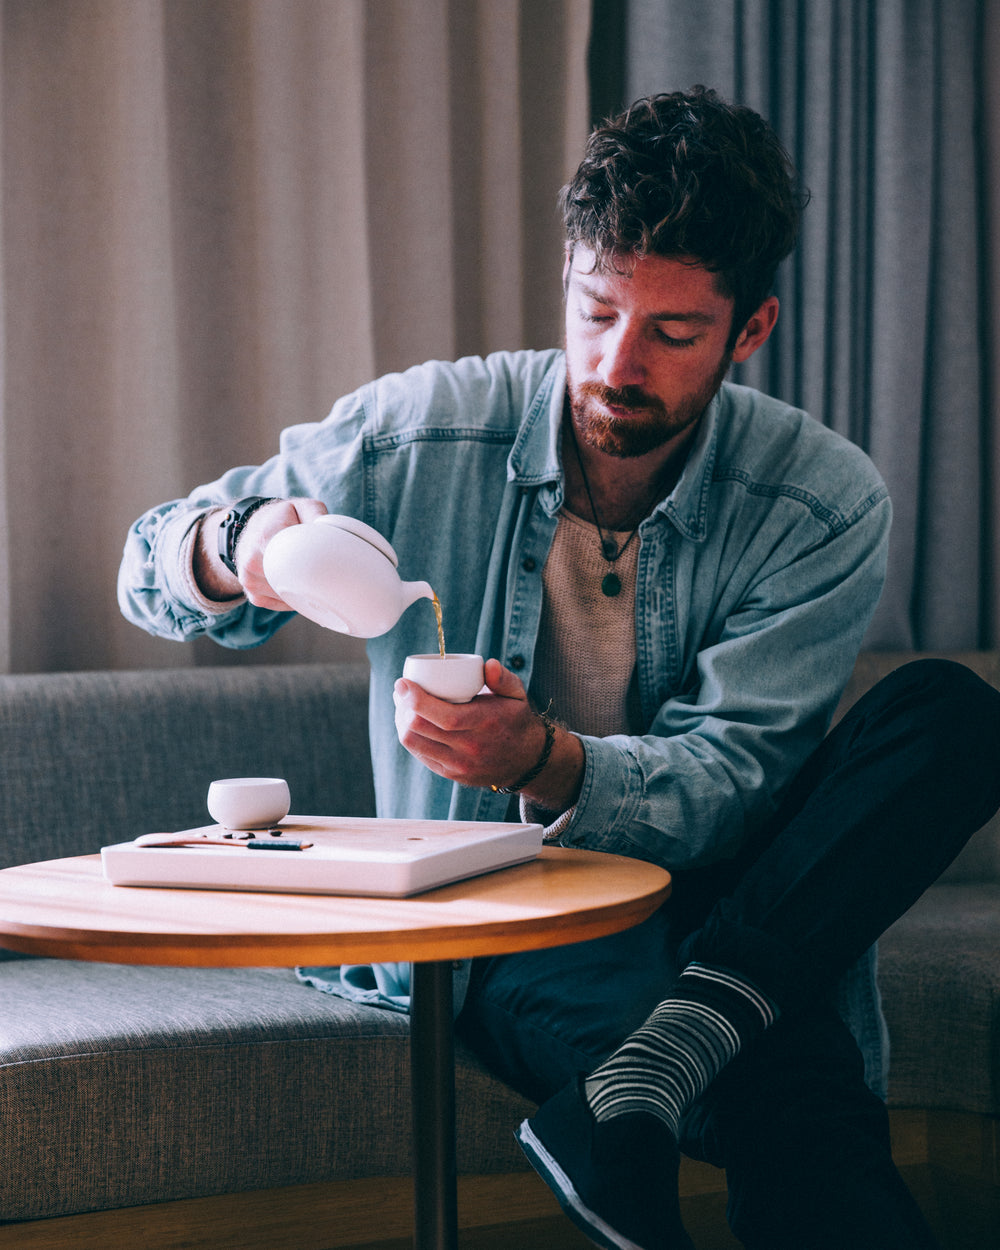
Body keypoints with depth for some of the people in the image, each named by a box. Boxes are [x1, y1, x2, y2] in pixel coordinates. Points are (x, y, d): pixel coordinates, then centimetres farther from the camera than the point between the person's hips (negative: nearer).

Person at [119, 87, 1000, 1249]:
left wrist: (545, 761, -36)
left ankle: (639, 1089, -34)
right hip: (505, 936, -3)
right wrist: (238, 550, -22)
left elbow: (728, 781, -15)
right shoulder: (423, 434, -6)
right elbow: (151, 570, 4)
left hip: (720, 903, 4)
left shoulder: (825, 505, -7)